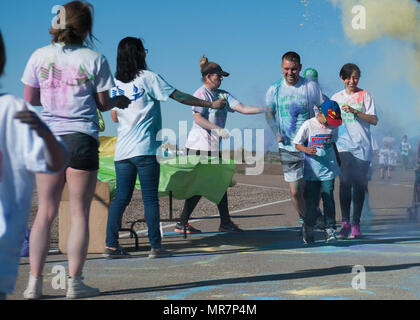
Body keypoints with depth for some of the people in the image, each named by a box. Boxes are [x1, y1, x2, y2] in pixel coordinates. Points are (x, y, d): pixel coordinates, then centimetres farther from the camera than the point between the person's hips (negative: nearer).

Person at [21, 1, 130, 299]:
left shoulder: (39, 56, 4)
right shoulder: (94, 59, -4)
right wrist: (120, 101, 21)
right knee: (79, 213, 3)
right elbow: (103, 103, 1)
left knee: (45, 213, 8)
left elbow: (29, 100, 8)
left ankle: (34, 282, 6)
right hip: (81, 138, -3)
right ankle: (75, 282, 4)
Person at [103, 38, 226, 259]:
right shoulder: (147, 78, -4)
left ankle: (111, 245, 3)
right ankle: (155, 246, -1)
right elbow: (179, 97, -2)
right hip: (145, 149, -5)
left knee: (121, 198, 7)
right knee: (150, 198, -2)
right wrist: (211, 104, 7)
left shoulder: (116, 83, 11)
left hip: (122, 150, 5)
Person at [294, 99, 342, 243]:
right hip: (312, 170, -2)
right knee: (311, 201, 0)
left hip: (328, 169, 2)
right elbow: (297, 144, -3)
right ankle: (308, 229, 14)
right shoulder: (308, 125, -8)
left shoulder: (333, 127, 3)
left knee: (328, 199, -2)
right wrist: (305, 149, -22)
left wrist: (338, 159, 24)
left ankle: (330, 229, 5)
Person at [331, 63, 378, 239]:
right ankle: (345, 223, -9)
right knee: (345, 182, -11)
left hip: (362, 147, -1)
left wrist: (355, 111, -17)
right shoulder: (336, 98, 13)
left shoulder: (365, 95, 4)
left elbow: (374, 120, -5)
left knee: (359, 184, -1)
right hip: (343, 146, 1)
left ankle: (355, 224, 6)